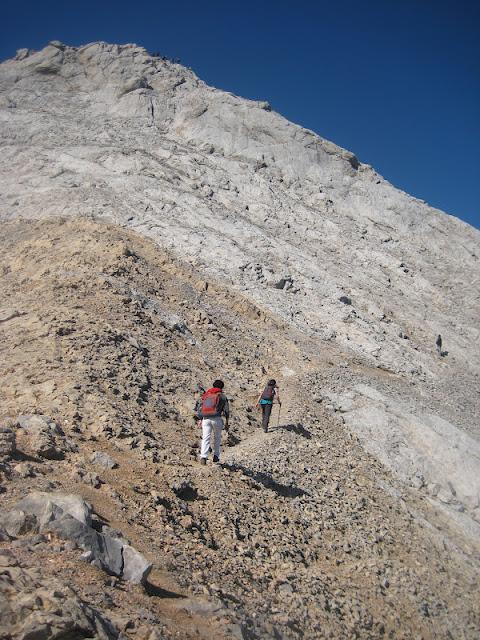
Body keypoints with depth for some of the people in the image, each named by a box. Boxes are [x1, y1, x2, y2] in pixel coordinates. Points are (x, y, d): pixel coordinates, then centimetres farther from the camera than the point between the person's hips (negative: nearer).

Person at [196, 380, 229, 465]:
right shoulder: (222, 396, 10)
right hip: (216, 419, -2)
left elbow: (198, 408, 18)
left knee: (205, 438, -3)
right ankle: (216, 456, 17)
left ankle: (203, 457, -18)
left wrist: (201, 420, 23)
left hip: (205, 419, 2)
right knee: (217, 437, 17)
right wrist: (226, 422, 9)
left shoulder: (205, 395, 20)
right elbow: (226, 410, 4)